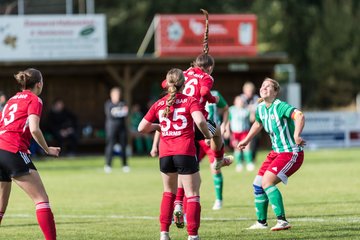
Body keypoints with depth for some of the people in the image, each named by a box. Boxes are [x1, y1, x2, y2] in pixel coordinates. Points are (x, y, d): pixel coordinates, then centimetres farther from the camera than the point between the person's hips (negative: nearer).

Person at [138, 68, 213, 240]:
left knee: (169, 192, 22)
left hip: (165, 154, 4)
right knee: (192, 195, 0)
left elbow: (142, 128, 11)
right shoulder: (190, 101, 0)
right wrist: (208, 135, 1)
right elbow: (200, 121, -17)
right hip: (185, 153, -4)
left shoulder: (159, 104, 10)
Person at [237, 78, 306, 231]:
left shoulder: (280, 107, -20)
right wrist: (246, 140, 35)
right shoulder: (260, 109, 6)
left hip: (291, 153, -9)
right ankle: (261, 222, 22)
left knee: (267, 182, -21)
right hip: (276, 152, 9)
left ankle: (282, 221, -19)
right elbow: (258, 124, 29)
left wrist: (296, 136, -44)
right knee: (258, 184, 7)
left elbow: (299, 116, -37)